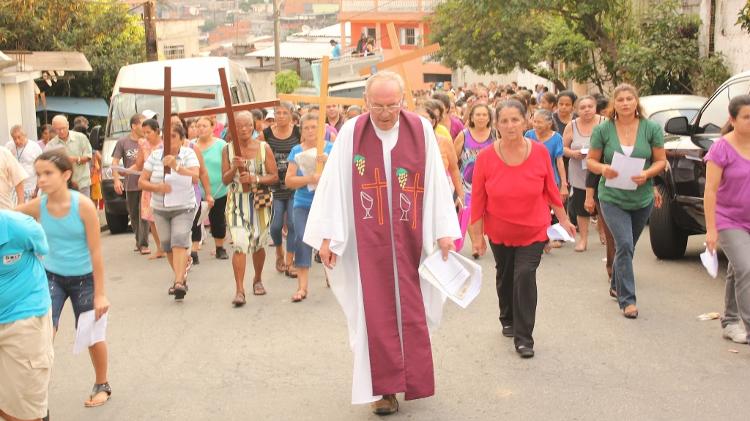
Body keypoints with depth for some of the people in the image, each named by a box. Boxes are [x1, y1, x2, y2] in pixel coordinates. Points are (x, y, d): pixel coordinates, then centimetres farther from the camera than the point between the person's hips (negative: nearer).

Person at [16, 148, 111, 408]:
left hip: (83, 279, -2)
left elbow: (95, 252, -16)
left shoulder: (83, 205, -21)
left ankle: (102, 385, 35)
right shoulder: (37, 206, -12)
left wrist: (100, 293, -13)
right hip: (51, 276, 2)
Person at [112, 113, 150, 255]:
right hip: (130, 185, 2)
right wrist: (116, 180, -12)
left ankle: (143, 244, -7)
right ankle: (138, 241, 28)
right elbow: (115, 162, 1)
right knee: (133, 215, 13)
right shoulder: (123, 142, 1)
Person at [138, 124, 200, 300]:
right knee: (167, 246, 8)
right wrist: (158, 187, -19)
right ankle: (181, 276, 27)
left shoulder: (188, 154, -6)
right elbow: (141, 182, -1)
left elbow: (195, 178, -20)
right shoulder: (155, 155, 0)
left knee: (179, 242, -19)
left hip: (183, 208, -4)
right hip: (160, 209, 4)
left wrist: (176, 166, -32)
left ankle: (179, 282, -26)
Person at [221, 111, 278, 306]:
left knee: (258, 244, 13)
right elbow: (225, 180, 3)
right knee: (240, 245, -13)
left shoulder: (264, 148, -1)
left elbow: (274, 177, -1)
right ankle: (239, 290, -13)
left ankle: (258, 280, 38)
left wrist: (255, 178, -16)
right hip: (237, 202, -1)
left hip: (260, 201, 1)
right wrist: (235, 168, -16)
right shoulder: (228, 149, 2)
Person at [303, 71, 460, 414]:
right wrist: (327, 235, -5)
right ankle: (385, 387, 11)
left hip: (410, 236, 1)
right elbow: (334, 184, -4)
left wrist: (444, 231, -2)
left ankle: (414, 379, 24)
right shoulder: (351, 132, -4)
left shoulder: (421, 129, -3)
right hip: (368, 239, -1)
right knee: (376, 312, 2)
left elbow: (436, 181, -1)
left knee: (412, 309, 8)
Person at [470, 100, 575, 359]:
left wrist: (563, 220, 6)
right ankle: (508, 320, 46)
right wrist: (477, 235, -5)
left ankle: (523, 337, 1)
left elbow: (551, 190, -2)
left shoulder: (539, 152, -15)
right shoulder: (486, 157, -18)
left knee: (525, 276, -12)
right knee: (505, 277, 20)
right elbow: (478, 199, -10)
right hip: (499, 232, 1)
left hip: (533, 231, -1)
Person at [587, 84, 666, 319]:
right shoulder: (603, 130, -5)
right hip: (612, 198, -2)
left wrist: (647, 174, -20)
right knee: (624, 245, -14)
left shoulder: (651, 129, -3)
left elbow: (661, 161, 0)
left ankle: (617, 286, 39)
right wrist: (603, 169, -21)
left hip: (642, 199, 2)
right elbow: (591, 160, 2)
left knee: (627, 246, 17)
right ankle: (627, 299, -8)